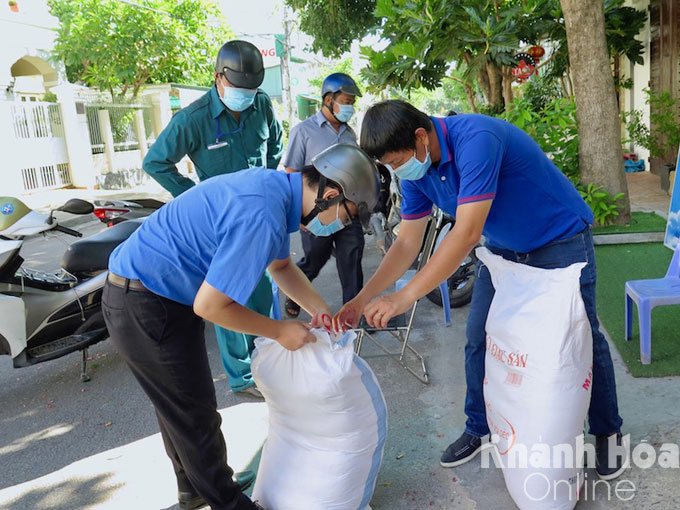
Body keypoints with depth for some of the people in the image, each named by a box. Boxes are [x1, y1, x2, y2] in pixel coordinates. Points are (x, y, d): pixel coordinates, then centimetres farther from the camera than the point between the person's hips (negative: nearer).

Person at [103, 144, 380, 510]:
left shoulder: (277, 187, 0)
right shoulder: (263, 217, -30)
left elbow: (282, 265, 16)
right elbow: (209, 306, -26)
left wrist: (323, 311, 8)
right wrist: (279, 331, -14)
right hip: (147, 310, -10)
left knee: (177, 406, 25)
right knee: (196, 416, 8)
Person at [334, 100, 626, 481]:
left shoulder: (475, 138, -35)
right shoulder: (416, 170, -10)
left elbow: (467, 233, -40)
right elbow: (408, 243, -6)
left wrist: (404, 298, -41)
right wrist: (362, 300, -14)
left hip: (561, 240, -6)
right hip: (505, 249, 7)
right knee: (478, 340, 5)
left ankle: (608, 433, 28)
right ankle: (479, 429, 25)